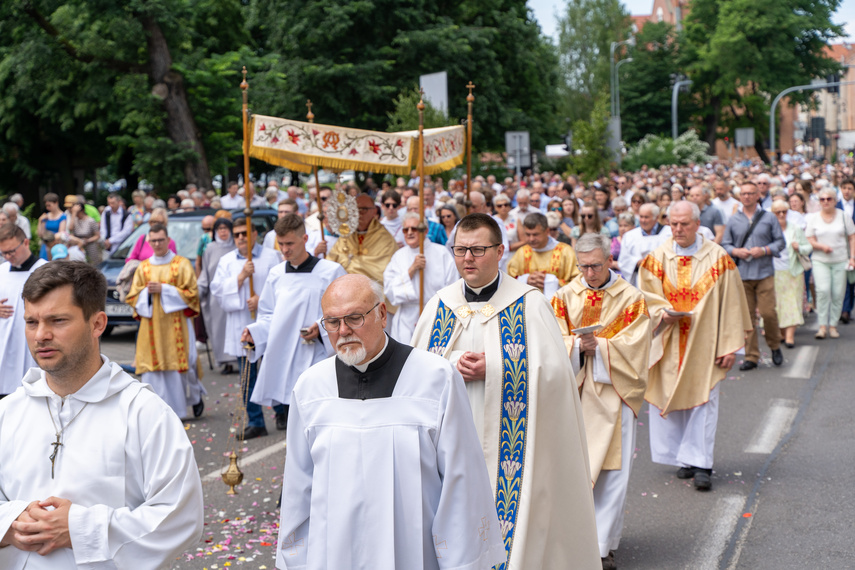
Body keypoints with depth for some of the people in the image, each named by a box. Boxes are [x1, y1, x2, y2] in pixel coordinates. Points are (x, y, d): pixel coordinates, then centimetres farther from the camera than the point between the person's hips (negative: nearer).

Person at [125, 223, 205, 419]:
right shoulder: (143, 267, 12)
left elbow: (191, 293, -5)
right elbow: (133, 297, 12)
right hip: (152, 326, 2)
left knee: (183, 364, -2)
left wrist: (163, 289, -12)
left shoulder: (182, 264, 3)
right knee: (153, 367, -5)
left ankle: (196, 396, 26)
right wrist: (147, 292, -9)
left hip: (176, 325, -2)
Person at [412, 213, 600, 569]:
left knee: (509, 524, -3)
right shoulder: (440, 304, 9)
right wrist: (454, 365, -13)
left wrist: (492, 369, -16)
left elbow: (553, 370, -9)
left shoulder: (529, 304, -2)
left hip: (506, 443, -3)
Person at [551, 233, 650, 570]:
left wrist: (599, 346, -18)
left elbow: (634, 348, -6)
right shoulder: (565, 296, 6)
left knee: (612, 471, -2)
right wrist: (578, 346, -19)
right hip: (573, 392, 2)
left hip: (612, 394, -1)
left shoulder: (631, 299, 0)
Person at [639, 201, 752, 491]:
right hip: (667, 343, 2)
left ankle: (701, 464, -2)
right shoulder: (657, 258, 3)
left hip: (704, 344, -2)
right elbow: (646, 296, 6)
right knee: (668, 399, 5)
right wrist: (663, 313, -15)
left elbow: (730, 303, -1)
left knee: (703, 400, -5)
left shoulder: (718, 258, -1)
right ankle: (685, 458, 18)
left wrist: (730, 345, -5)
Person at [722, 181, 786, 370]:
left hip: (764, 273, -1)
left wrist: (764, 250, -11)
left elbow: (780, 242, 6)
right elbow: (725, 244, 11)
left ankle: (775, 347, 18)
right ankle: (751, 356, 7)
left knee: (768, 312, -8)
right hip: (741, 274, 1)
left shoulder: (768, 218, 7)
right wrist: (736, 251, -9)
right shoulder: (733, 220, 10)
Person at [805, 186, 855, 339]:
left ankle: (833, 325, 9)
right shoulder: (813, 218, 7)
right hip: (820, 261, -1)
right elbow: (810, 240, 3)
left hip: (841, 261, 1)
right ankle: (822, 325, -12)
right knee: (823, 290, -17)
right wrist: (821, 246, -16)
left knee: (838, 293, -2)